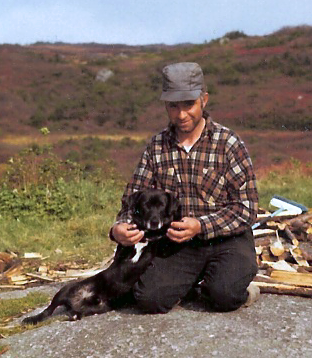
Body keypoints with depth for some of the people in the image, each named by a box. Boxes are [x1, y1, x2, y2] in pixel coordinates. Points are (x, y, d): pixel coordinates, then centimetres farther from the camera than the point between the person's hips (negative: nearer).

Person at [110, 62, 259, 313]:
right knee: (148, 297, -20)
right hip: (178, 244, 3)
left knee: (224, 295, -29)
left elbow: (247, 207, -9)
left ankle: (237, 286, 7)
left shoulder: (228, 143, -6)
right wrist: (120, 227, -17)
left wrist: (201, 226, -22)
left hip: (227, 239, -2)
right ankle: (194, 282, 11)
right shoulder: (157, 146, 4)